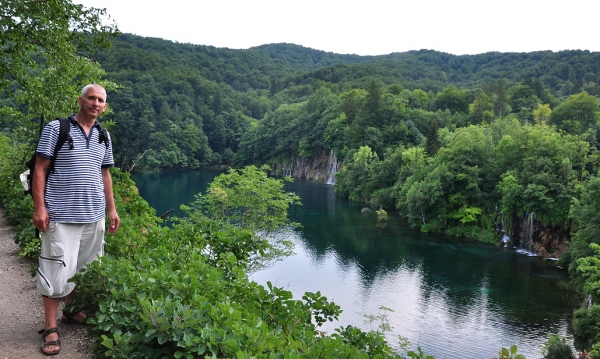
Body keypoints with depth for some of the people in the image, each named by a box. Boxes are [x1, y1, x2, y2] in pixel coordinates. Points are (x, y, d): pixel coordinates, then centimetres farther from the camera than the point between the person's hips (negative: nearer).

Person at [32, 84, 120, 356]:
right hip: (61, 214, -5)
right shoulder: (55, 128, -4)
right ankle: (50, 328, 8)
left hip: (94, 215, 5)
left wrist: (111, 209, 13)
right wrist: (39, 207, -12)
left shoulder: (104, 137, 12)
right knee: (57, 270, -3)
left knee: (83, 268, 14)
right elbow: (40, 169, -6)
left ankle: (71, 311, 32)